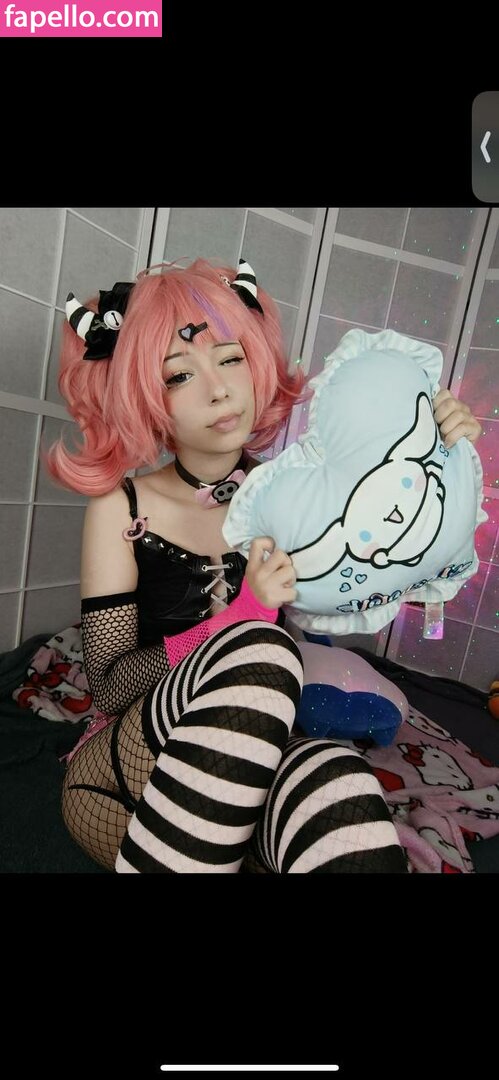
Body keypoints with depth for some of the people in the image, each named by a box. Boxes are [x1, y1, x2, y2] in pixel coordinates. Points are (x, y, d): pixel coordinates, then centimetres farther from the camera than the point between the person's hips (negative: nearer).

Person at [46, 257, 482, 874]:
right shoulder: (122, 509, -8)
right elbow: (108, 687, -11)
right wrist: (239, 618, -25)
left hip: (251, 771, 1)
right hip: (122, 777, 0)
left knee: (339, 784, -35)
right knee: (260, 653, -33)